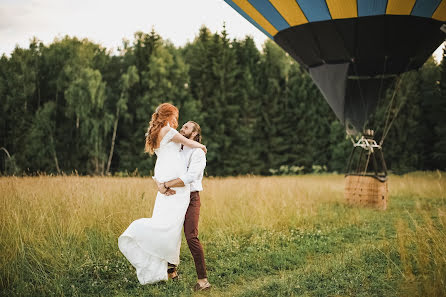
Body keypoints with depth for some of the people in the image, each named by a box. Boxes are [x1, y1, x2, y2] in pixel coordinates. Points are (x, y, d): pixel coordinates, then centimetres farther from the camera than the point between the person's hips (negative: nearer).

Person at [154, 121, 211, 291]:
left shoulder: (198, 153, -5)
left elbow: (189, 177, -20)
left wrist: (166, 185, -19)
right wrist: (160, 184, -13)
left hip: (190, 199, -7)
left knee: (191, 237, -16)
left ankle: (203, 279, -12)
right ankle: (171, 271, 30)